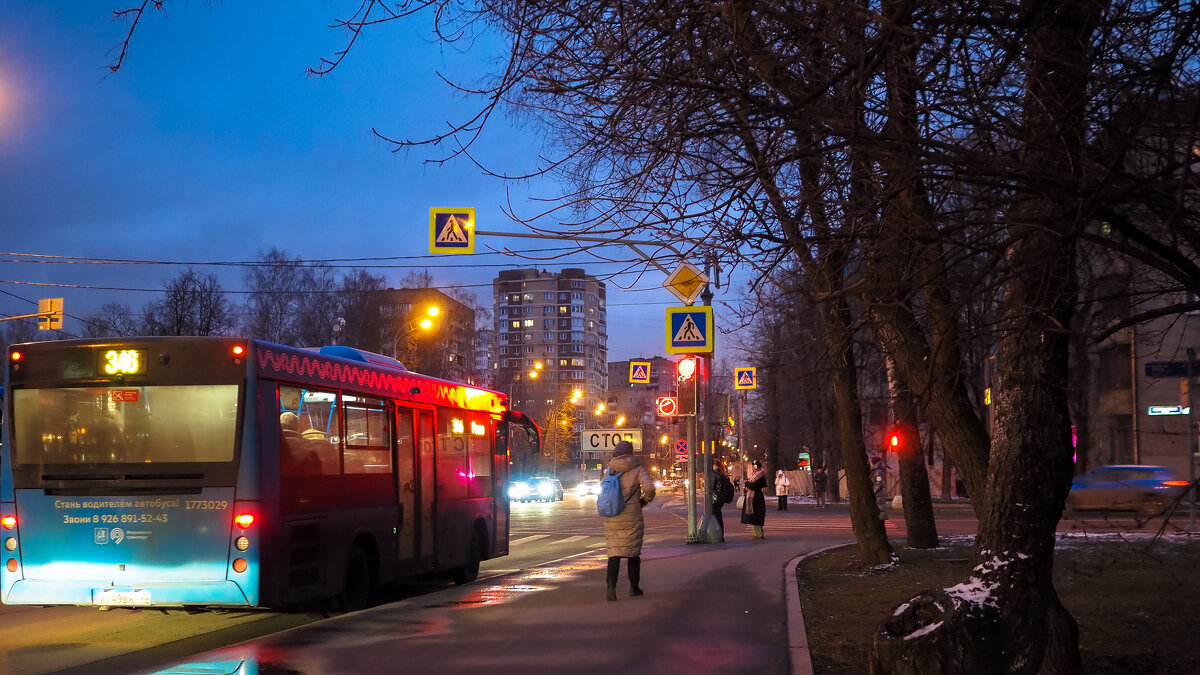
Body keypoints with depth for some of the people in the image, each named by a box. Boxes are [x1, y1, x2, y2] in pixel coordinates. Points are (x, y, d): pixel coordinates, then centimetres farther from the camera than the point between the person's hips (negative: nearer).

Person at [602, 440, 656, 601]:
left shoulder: (610, 470, 7)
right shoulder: (637, 469, -4)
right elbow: (649, 487, -17)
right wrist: (646, 500, 2)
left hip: (611, 519, 2)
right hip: (632, 518, -2)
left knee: (614, 552, 2)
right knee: (633, 552, 11)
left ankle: (611, 585, -17)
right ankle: (634, 588, 20)